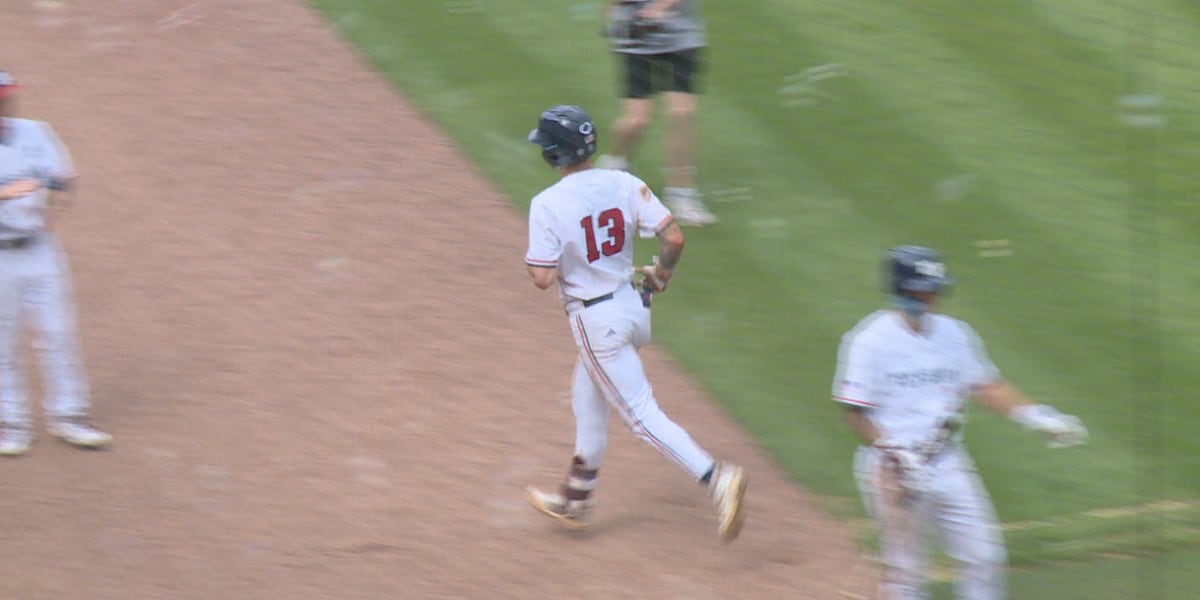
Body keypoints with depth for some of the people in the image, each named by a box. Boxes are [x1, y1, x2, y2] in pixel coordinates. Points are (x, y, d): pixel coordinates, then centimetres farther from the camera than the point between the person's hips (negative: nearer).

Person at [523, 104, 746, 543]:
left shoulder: (547, 205, -19)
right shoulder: (624, 185, -4)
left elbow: (543, 277, -21)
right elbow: (673, 237, -8)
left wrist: (532, 258, 0)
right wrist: (661, 276, 10)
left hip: (595, 319, -7)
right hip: (633, 305, 7)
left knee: (641, 413, -4)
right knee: (589, 398, 25)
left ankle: (715, 477, -20)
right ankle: (576, 499, 37)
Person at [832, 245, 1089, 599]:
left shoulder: (955, 334, 7)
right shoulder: (870, 340, -11)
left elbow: (986, 386, 13)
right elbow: (856, 414, -12)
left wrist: (1035, 416, 0)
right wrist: (899, 458, -21)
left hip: (948, 462, 6)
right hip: (893, 468, -6)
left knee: (984, 557, 5)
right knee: (904, 570, -2)